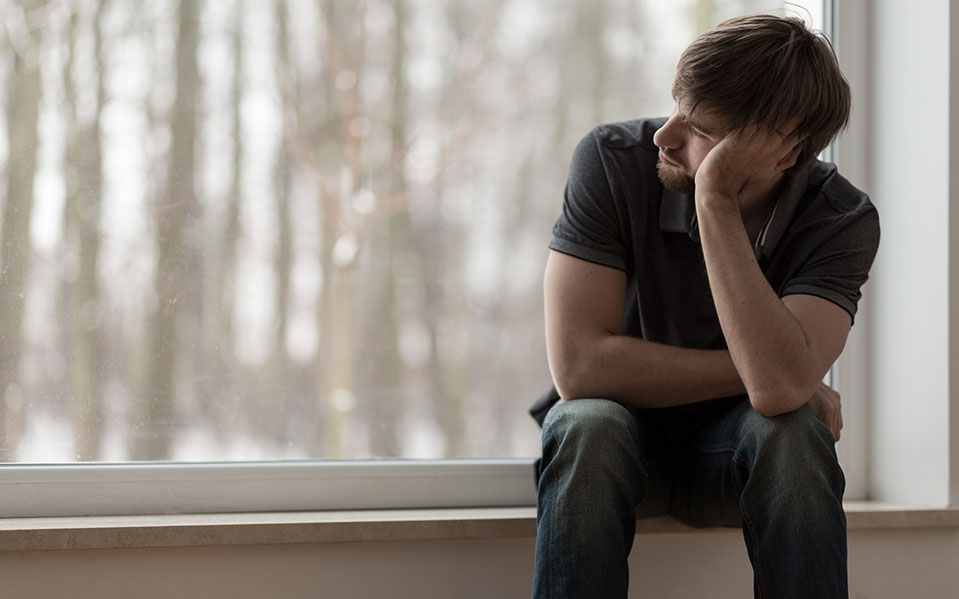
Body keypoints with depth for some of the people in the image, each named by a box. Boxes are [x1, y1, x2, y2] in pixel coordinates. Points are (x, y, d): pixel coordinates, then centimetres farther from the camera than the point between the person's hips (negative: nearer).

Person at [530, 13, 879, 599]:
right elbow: (578, 365, -25)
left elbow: (779, 388, -36)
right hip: (620, 441, 0)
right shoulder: (613, 161, -19)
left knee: (792, 431, -33)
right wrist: (752, 372, -23)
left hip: (735, 459, 0)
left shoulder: (843, 220, -18)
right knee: (590, 425, -34)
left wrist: (715, 202, -35)